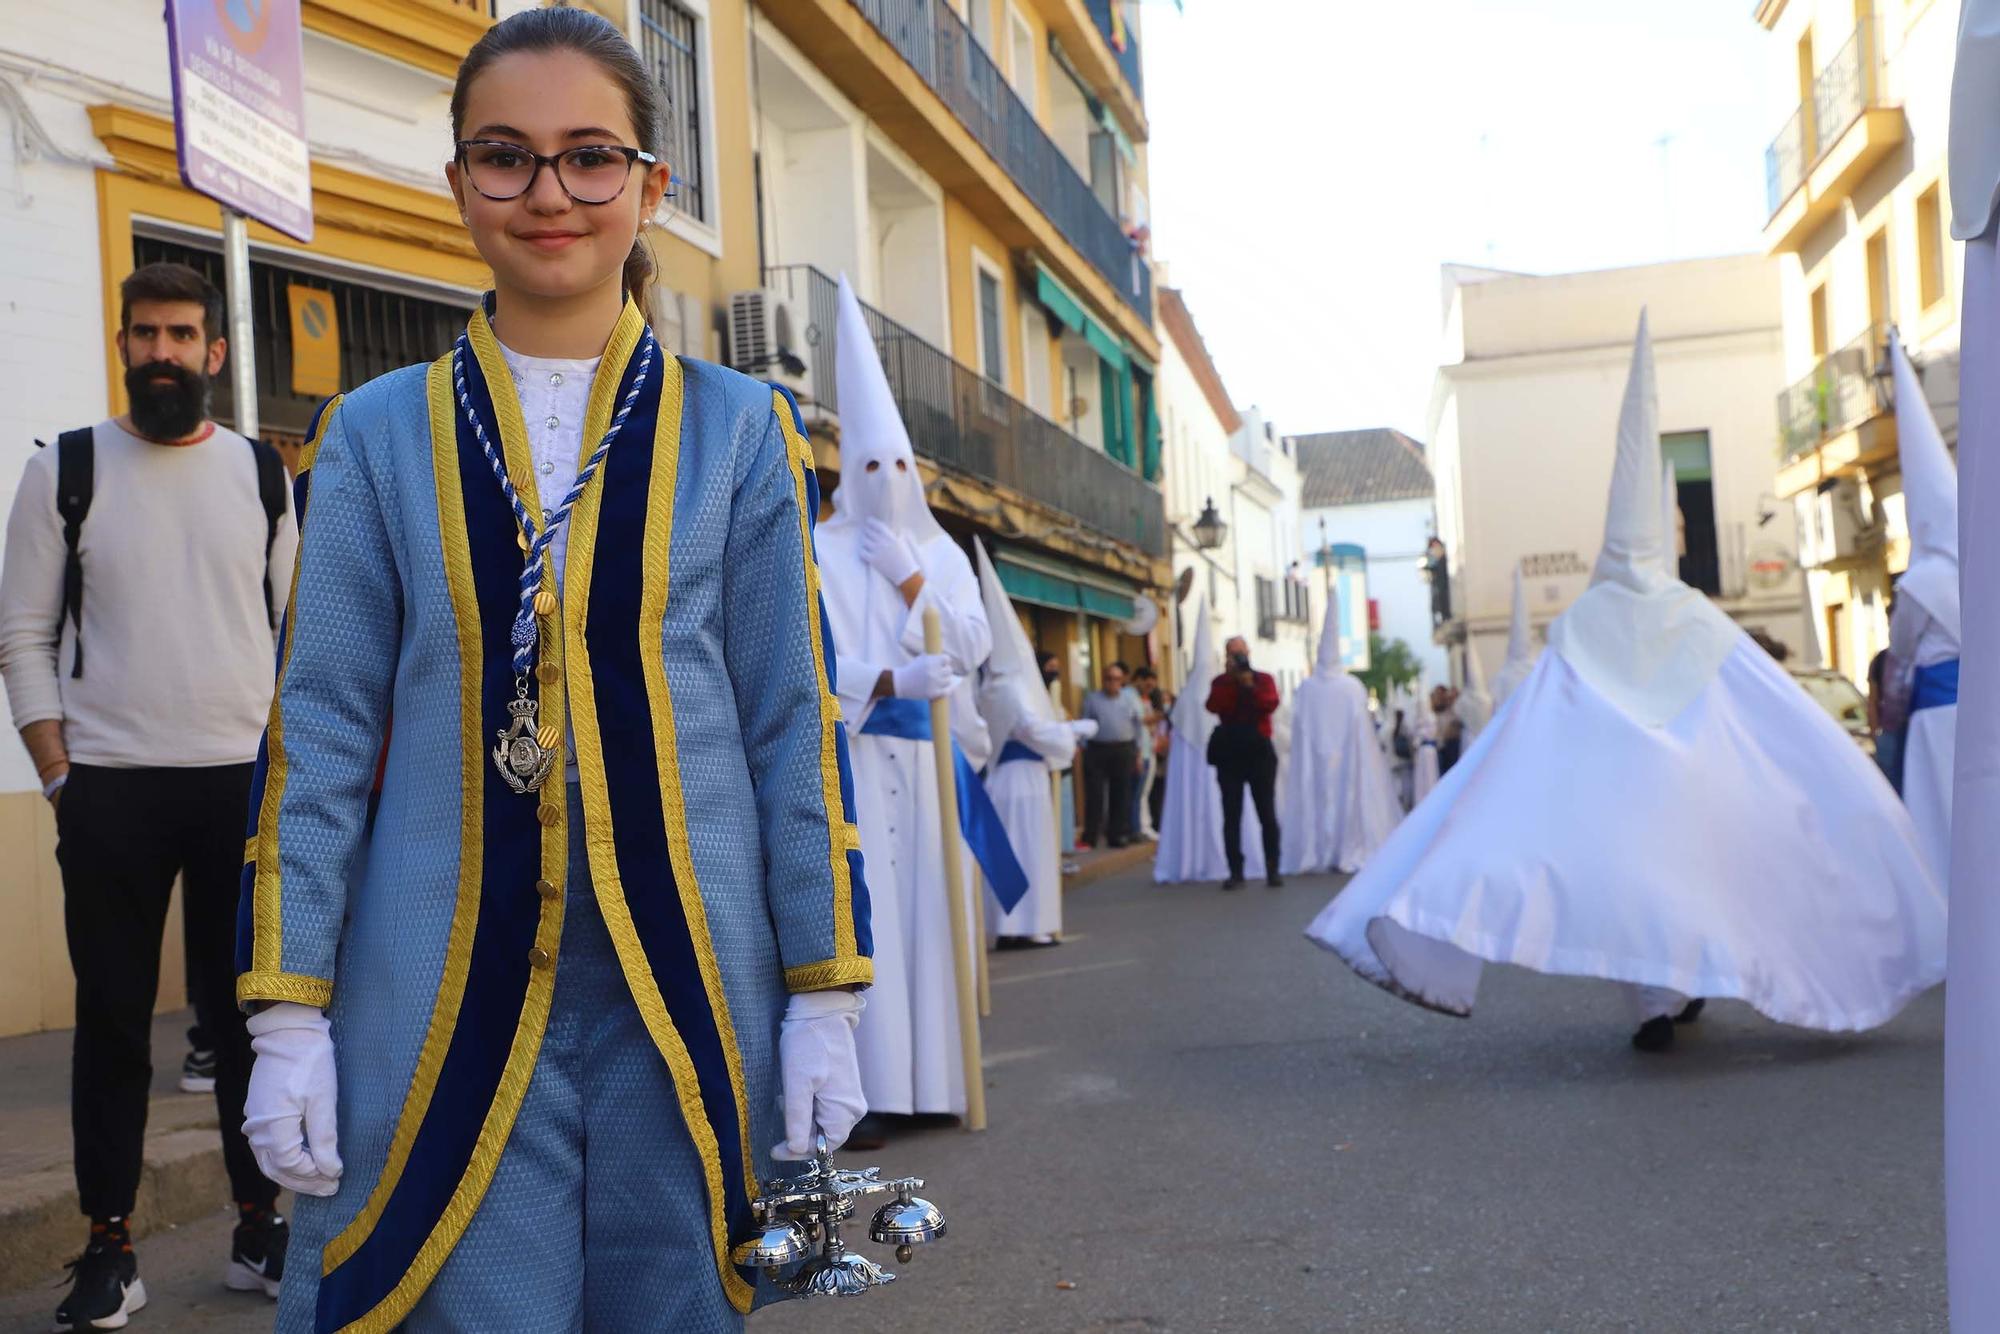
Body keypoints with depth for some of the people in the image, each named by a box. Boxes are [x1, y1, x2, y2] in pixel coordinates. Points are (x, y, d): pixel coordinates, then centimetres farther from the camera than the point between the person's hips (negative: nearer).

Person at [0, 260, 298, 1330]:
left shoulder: (265, 474, 7)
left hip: (246, 786, 1)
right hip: (110, 792, -1)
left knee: (250, 1013, 8)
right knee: (113, 1021, 5)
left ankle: (261, 1227, 20)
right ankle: (109, 1246, 16)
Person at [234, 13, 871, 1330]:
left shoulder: (737, 430, 2)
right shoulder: (379, 434, 4)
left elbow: (796, 724, 2)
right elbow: (318, 734, 3)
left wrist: (826, 1001, -1)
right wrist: (288, 1015, -1)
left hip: (690, 992, 0)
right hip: (445, 999, 0)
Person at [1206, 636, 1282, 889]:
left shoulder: (1264, 679, 7)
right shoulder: (1220, 682, 8)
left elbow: (1271, 704, -10)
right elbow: (1214, 706, -11)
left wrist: (1251, 686, -19)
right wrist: (1232, 681, -15)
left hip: (1259, 752, -1)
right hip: (1229, 754, 1)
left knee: (1267, 814, 0)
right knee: (1232, 816, -2)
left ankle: (1273, 870, 6)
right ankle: (1236, 872, 0)